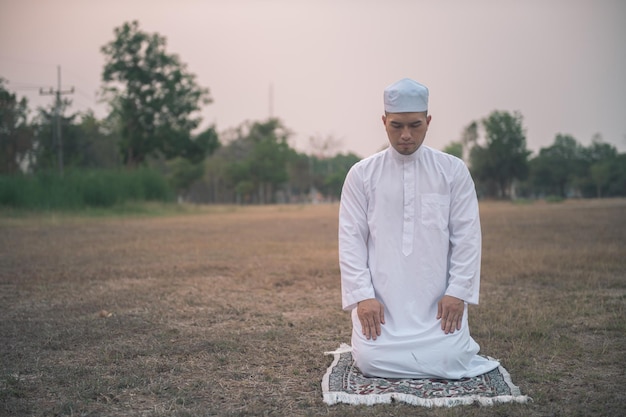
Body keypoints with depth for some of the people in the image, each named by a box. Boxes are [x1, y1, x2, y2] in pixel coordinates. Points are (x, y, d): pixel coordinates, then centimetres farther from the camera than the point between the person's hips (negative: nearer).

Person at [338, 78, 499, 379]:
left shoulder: (454, 171, 4)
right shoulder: (361, 174, 3)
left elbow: (467, 237, 2)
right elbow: (351, 239, -1)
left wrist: (458, 292, -8)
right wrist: (363, 296, -11)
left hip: (438, 299, 0)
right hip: (380, 299, 0)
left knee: (447, 361, -15)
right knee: (372, 360, -16)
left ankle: (459, 345, 21)